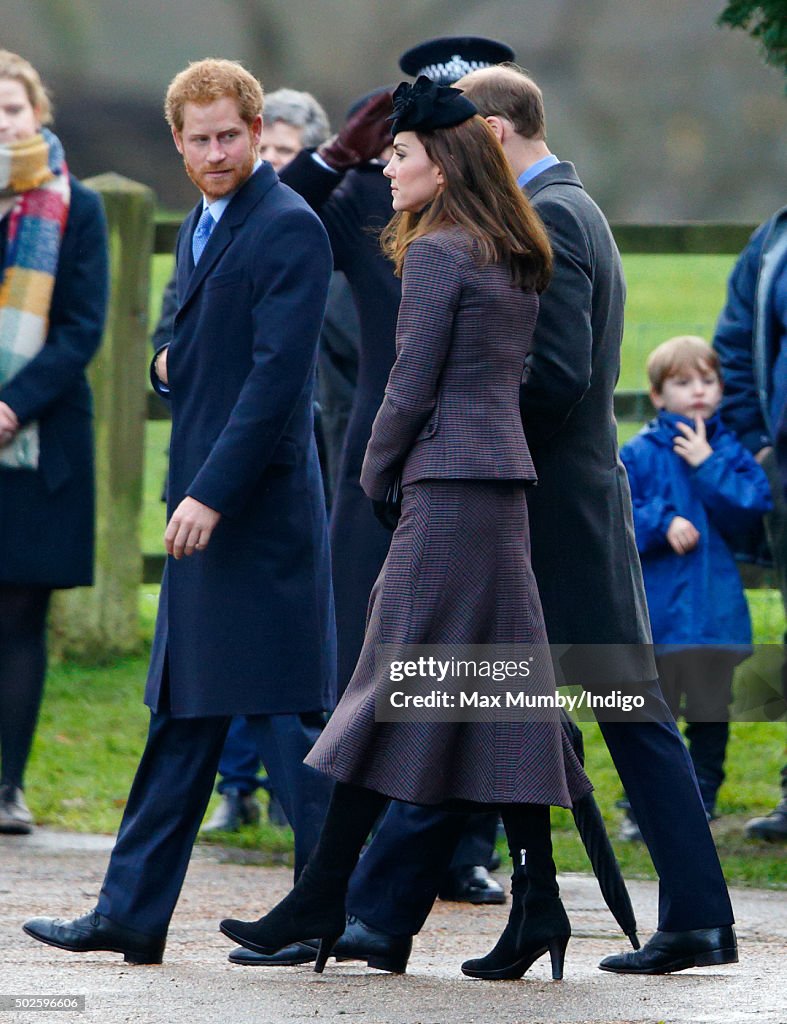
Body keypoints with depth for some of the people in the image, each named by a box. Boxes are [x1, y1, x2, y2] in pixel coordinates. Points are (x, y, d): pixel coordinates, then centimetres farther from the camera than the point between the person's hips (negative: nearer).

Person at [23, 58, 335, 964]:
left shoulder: (289, 228, -13)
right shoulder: (199, 227, 16)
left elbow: (279, 377, -20)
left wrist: (212, 494, -23)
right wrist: (171, 365, 7)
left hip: (261, 512, -10)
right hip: (203, 507, 10)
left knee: (282, 715, -7)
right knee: (182, 717, 12)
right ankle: (132, 914, 16)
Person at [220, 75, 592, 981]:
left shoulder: (436, 253, -10)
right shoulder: (514, 262, 16)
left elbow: (412, 390, -12)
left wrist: (373, 482, 1)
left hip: (449, 489, -9)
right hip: (505, 484, 9)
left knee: (392, 691, -7)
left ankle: (322, 903, -6)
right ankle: (540, 904, 4)